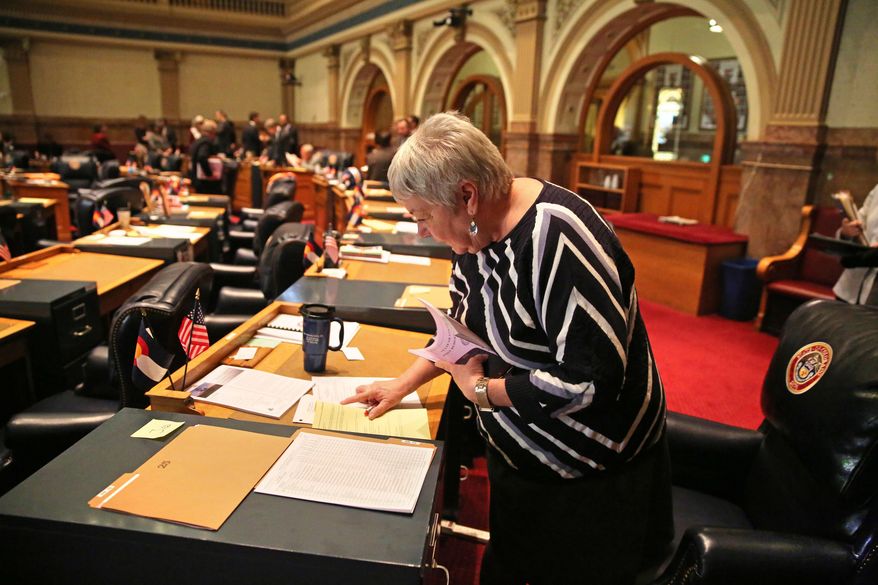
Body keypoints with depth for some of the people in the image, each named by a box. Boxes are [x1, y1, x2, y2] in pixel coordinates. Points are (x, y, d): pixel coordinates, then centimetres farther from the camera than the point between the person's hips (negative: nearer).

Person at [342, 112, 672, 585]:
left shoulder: (556, 238, -31)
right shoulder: (474, 229, -5)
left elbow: (591, 382, -34)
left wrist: (481, 390, -21)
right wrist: (404, 383, 4)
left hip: (590, 477, -7)